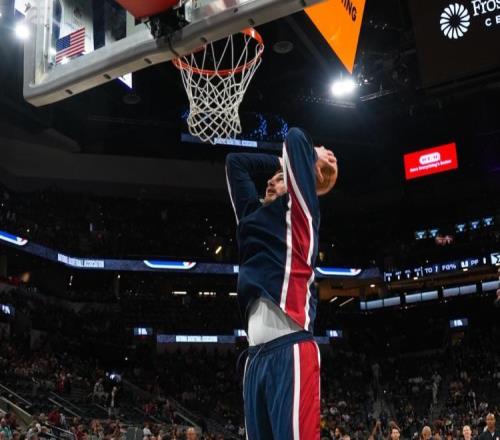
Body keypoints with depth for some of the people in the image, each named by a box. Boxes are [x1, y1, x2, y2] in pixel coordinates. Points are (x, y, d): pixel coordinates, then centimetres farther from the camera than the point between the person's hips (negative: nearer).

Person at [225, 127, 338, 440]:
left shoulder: (300, 211, 8)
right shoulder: (256, 216, 25)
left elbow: (295, 138, 3)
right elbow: (235, 162, 37)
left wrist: (313, 157, 22)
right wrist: (282, 163, 36)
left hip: (291, 350, -7)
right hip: (257, 355, 7)